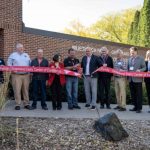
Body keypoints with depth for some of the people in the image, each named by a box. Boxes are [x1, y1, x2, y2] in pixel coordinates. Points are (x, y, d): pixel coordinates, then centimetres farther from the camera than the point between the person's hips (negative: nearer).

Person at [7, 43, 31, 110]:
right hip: (16, 75, -3)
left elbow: (30, 64, 17)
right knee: (17, 90, -6)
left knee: (26, 90, 4)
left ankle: (26, 104, 11)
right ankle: (17, 104, 1)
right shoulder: (13, 55, 9)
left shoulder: (26, 55, 18)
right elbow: (9, 64, 6)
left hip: (26, 75, 3)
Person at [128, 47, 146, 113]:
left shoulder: (141, 59, 0)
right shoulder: (129, 59, 14)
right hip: (131, 79, 5)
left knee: (139, 94, 0)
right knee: (133, 94, 10)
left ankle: (139, 108, 6)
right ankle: (135, 106, 20)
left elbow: (144, 68, -2)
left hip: (137, 79, -5)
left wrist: (140, 70, -21)